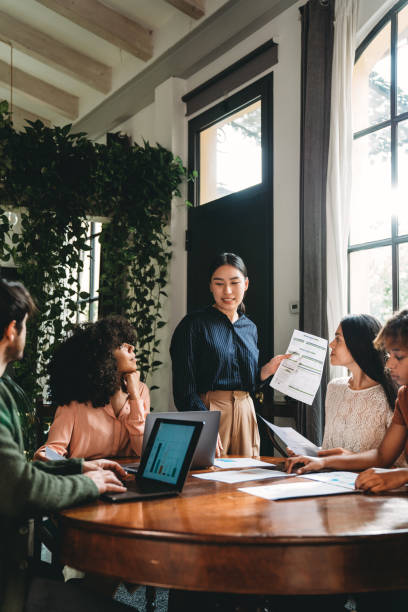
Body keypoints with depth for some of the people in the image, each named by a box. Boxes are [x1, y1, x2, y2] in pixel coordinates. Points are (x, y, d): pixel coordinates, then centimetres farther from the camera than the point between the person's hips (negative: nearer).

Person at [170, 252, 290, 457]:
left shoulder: (250, 328, 14)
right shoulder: (194, 325, -5)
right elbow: (184, 388, -12)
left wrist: (267, 370, 5)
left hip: (245, 413, 6)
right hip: (207, 411, -5)